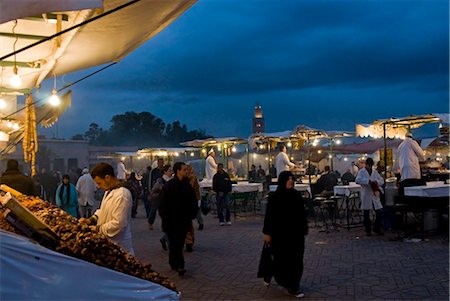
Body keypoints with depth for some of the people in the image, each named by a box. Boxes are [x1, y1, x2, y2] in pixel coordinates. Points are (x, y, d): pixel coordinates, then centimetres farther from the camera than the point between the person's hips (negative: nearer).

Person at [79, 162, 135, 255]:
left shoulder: (122, 195, -24)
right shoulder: (109, 190, 9)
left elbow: (117, 224, -26)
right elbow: (103, 210, 20)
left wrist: (97, 229, -16)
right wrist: (91, 220, 2)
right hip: (107, 242, 9)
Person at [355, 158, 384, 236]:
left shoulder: (375, 172, 13)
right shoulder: (361, 171, -1)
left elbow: (382, 181, 10)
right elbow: (357, 180, -18)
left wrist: (376, 182, -11)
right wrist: (368, 181, -24)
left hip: (375, 195, 4)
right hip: (366, 196, -4)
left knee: (379, 212, 3)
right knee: (366, 214, 4)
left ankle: (377, 228, 20)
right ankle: (368, 230, 15)